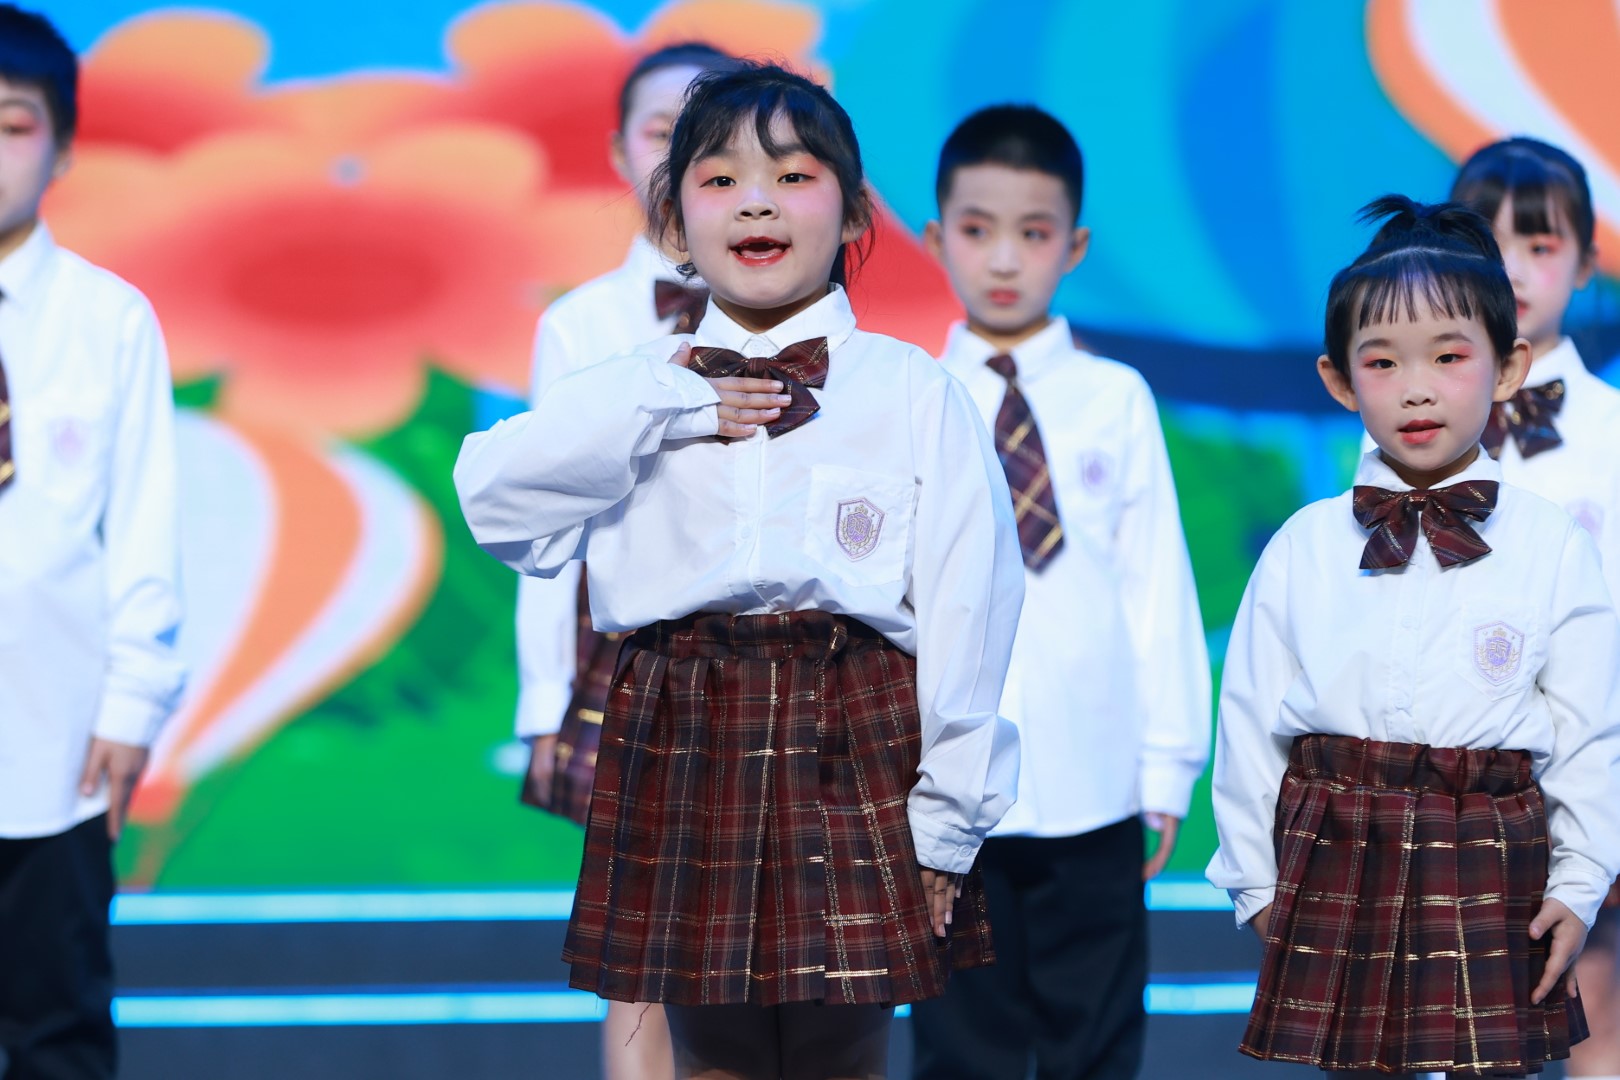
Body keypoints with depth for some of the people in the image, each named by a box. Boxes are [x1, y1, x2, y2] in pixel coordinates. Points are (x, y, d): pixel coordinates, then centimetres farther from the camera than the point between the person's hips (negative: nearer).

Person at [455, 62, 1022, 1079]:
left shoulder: (916, 392, 0)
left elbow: (966, 604, -3)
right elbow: (497, 502, -3)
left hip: (857, 751, -2)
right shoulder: (643, 389, 9)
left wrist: (947, 820, -6)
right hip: (682, 747, 2)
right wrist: (658, 412, -8)